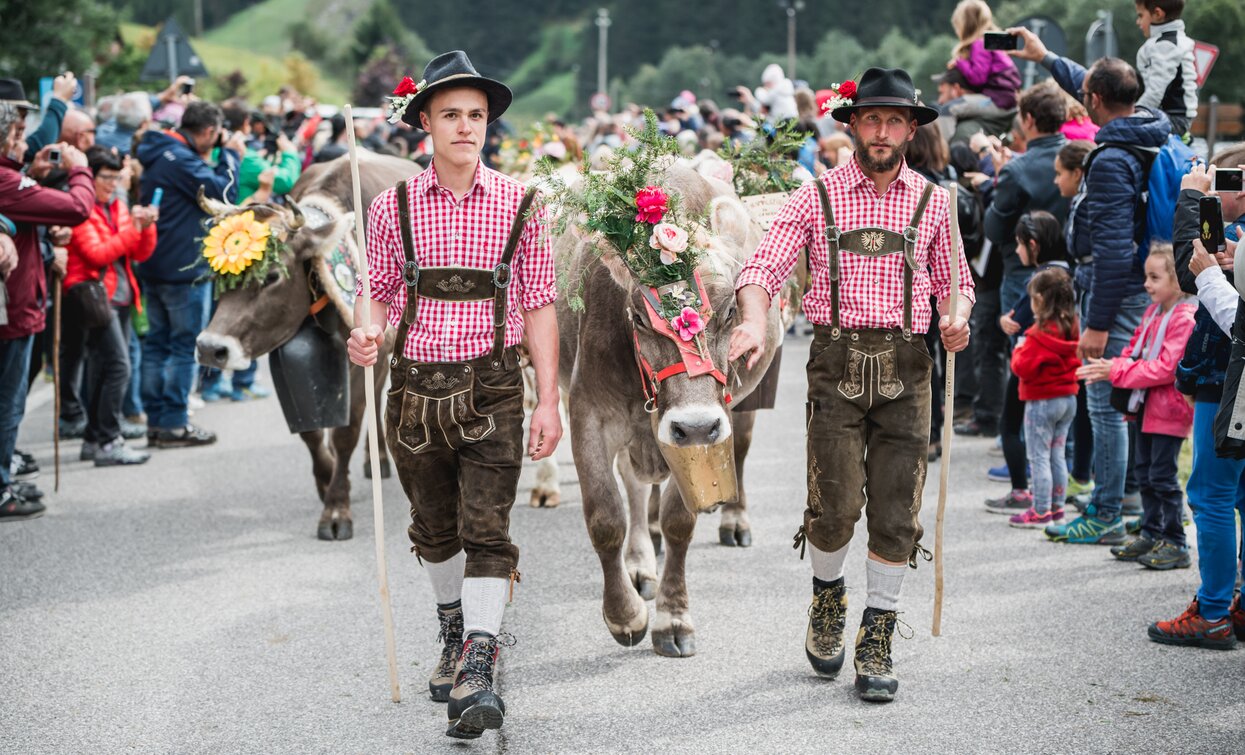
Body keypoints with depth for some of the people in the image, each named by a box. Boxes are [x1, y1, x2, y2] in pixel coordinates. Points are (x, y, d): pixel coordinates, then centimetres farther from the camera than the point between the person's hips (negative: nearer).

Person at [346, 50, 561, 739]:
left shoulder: (516, 205, 0)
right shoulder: (394, 206, 3)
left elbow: (539, 306, 2)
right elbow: (377, 290, 10)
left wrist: (548, 401, -3)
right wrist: (365, 332, -14)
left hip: (491, 387, -2)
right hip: (416, 387, 2)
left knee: (486, 530, -10)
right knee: (434, 529, 16)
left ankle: (477, 671, -12)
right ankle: (455, 632, 39)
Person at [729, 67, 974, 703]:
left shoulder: (932, 202, 10)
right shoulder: (817, 197, 4)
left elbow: (955, 279, 19)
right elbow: (764, 267, -3)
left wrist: (956, 315, -4)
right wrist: (754, 319, -23)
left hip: (905, 370, 2)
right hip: (837, 364, -2)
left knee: (896, 513, 0)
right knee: (835, 505, -8)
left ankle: (877, 639, 13)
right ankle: (826, 594, 23)